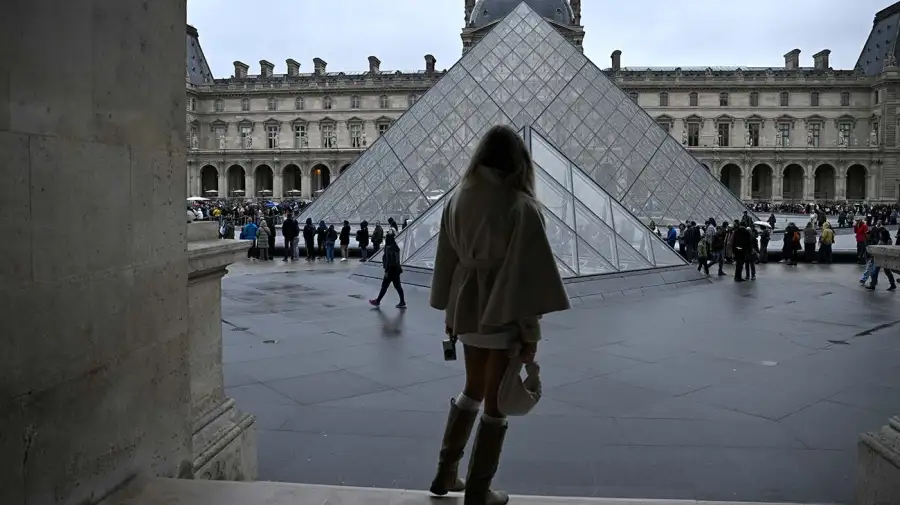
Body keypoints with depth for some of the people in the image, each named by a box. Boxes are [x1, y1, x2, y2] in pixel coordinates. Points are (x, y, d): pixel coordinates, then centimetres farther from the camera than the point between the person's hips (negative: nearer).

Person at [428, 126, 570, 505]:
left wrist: (450, 312, 16)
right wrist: (531, 333, -10)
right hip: (503, 316, -6)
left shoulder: (457, 200, 1)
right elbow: (525, 274, -16)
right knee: (496, 403, 8)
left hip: (467, 310, 6)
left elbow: (446, 263, 7)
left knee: (473, 389, 24)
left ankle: (445, 473, 31)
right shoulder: (520, 205, -16)